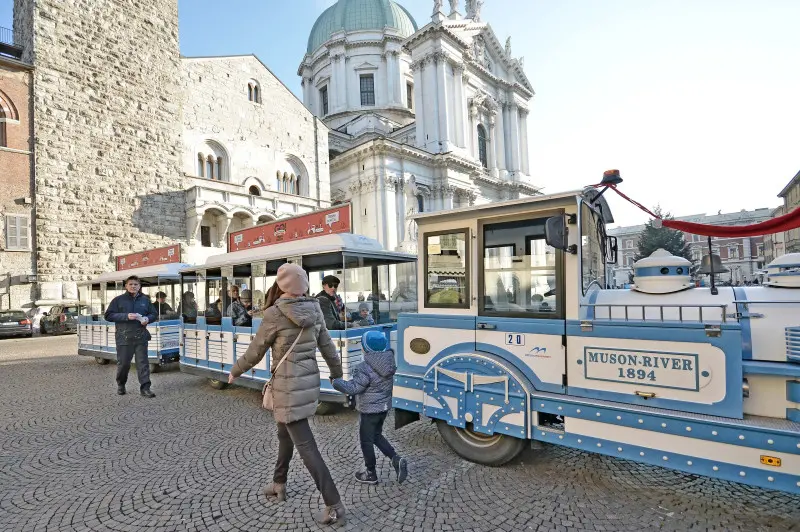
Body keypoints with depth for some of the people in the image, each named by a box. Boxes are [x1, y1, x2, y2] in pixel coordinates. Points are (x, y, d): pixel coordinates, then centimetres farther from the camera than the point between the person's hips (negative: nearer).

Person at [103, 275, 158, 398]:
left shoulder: (145, 300, 10)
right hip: (124, 337, -1)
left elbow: (154, 314, 16)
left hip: (141, 337, 1)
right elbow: (108, 315, -1)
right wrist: (126, 316, -15)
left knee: (142, 362, -1)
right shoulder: (118, 300, 3)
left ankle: (145, 388, 2)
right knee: (123, 363, 7)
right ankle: (121, 385, 31)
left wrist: (147, 319, -7)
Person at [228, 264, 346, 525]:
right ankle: (279, 484, 46)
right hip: (309, 382, 7)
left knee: (305, 446, 1)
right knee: (285, 433, 27)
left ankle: (334, 506, 5)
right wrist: (338, 376, 19)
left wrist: (235, 372, 12)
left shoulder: (274, 314, -17)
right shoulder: (314, 310, -2)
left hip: (289, 386, -7)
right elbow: (328, 347, 5)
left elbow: (255, 352, -7)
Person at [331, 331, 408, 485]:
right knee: (377, 436, 25)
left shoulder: (365, 369, -26)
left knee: (366, 441, 12)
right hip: (384, 407, 8)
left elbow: (353, 388, -22)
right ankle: (396, 459, 12)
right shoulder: (389, 364, -4)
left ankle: (371, 474, 26)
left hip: (369, 410, -7)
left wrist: (335, 381, -10)